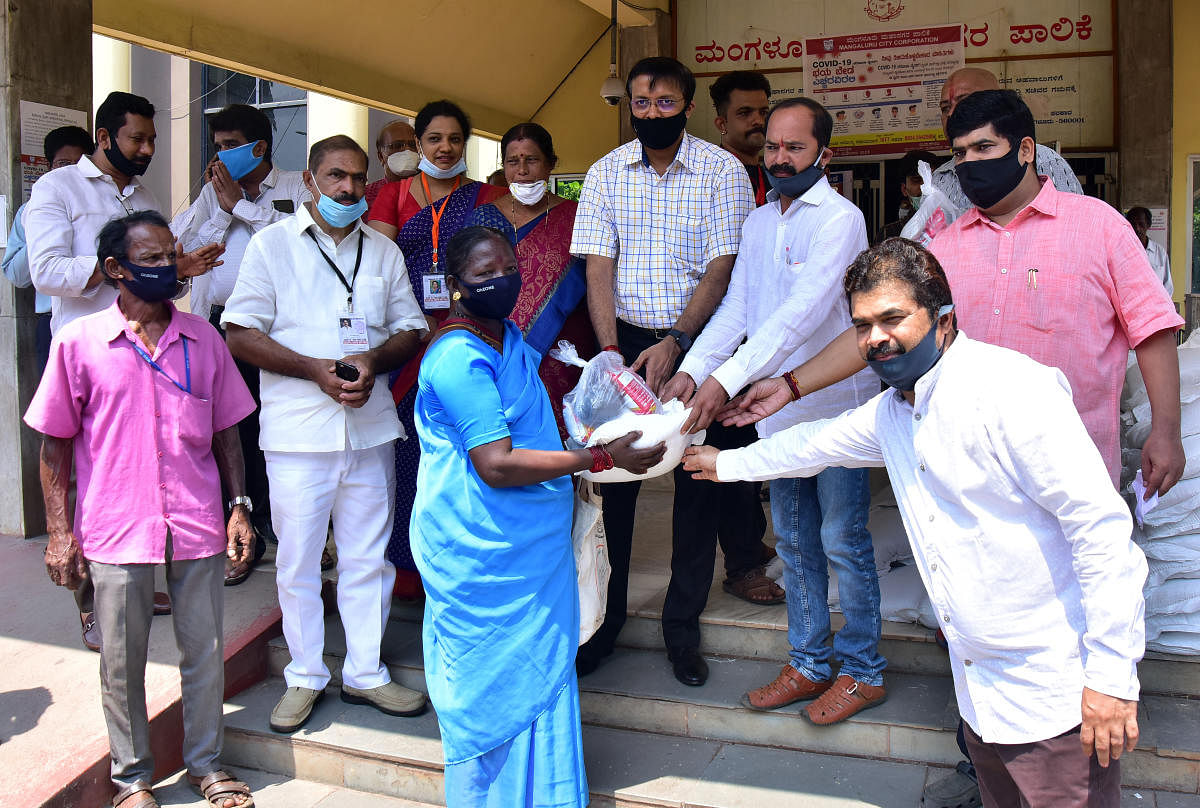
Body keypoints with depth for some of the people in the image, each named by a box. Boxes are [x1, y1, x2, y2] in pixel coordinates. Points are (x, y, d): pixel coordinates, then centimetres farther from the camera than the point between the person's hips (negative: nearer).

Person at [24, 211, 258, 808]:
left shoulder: (203, 339, 5)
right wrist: (60, 533, -2)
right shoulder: (78, 342, -2)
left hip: (197, 527, 2)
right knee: (121, 663, 10)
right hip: (116, 530, -2)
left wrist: (239, 506, 5)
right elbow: (54, 445, 1)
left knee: (204, 652, 11)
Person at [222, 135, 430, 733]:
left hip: (370, 428, 3)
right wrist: (316, 369, -14)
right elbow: (240, 336, -4)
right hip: (298, 431, -3)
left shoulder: (384, 251, 14)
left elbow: (411, 329, 13)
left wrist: (374, 359, -8)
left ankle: (365, 672, 22)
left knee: (367, 556, 9)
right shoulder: (272, 244, 3)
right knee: (298, 560, 4)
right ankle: (305, 677, 20)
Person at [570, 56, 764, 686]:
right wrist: (610, 349, -14)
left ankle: (683, 628, 18)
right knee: (612, 476, 4)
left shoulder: (723, 171, -3)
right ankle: (603, 619, 20)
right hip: (624, 338, 2)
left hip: (697, 339, -1)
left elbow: (721, 268, -8)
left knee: (698, 481, 4)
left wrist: (675, 342, -19)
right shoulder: (606, 173, 3)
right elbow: (598, 266, -1)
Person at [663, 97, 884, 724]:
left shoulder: (840, 218, -12)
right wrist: (692, 367, -9)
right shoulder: (758, 222, 12)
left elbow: (803, 310, -24)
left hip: (835, 406, -7)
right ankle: (809, 663, 28)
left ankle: (863, 670, 19)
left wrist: (727, 378, -32)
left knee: (843, 542, 2)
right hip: (777, 408, 7)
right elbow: (736, 307, 8)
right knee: (793, 541, 14)